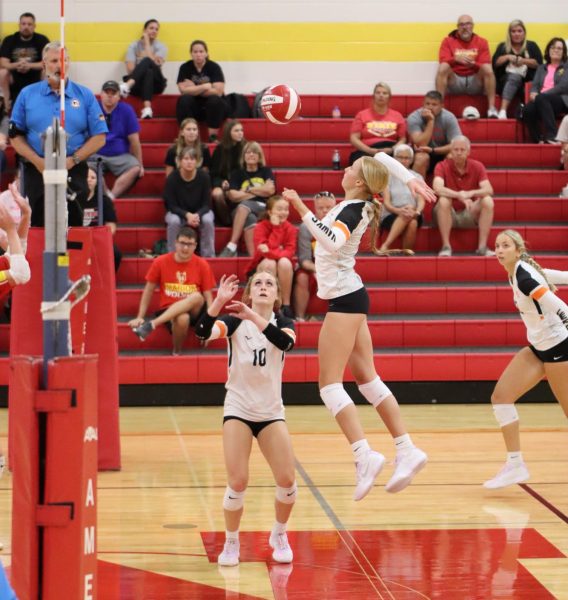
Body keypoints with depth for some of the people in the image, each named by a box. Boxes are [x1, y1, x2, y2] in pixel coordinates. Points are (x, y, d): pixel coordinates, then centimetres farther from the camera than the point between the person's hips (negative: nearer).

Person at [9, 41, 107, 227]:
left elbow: (99, 137, 3)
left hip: (73, 174, 0)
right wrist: (38, 161, -8)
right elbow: (16, 136, 6)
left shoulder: (85, 95, 6)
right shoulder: (27, 95, 7)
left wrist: (72, 160, -9)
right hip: (36, 172, 0)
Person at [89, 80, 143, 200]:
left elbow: (134, 140, 2)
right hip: (96, 155, -1)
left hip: (120, 155, 1)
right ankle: (106, 194, -20)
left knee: (135, 168, -29)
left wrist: (140, 164, 2)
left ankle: (112, 196, -30)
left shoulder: (126, 110, 1)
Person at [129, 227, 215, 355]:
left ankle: (151, 324, -37)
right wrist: (140, 317, 3)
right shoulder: (161, 262, 0)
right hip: (168, 313, -1)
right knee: (182, 318, -40)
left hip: (194, 311, 1)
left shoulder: (202, 265, 1)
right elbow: (148, 291, 8)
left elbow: (208, 296, 2)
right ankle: (176, 352, -12)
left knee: (197, 296, -36)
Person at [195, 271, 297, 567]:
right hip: (238, 409, -2)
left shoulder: (283, 323, -1)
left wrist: (253, 316, -37)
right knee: (237, 482, -12)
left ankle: (279, 536, 21)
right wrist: (218, 302, -41)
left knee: (287, 480, -6)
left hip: (271, 412, 2)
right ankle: (230, 543, 10)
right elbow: (203, 332, -25)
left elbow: (286, 343, -26)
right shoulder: (234, 321, -4)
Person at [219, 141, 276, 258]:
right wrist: (260, 191, 0)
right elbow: (233, 196, -3)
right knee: (250, 220, -37)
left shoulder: (266, 171, 17)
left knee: (243, 205, -34)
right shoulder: (237, 174, 14)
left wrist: (248, 189, 1)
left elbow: (270, 190, -2)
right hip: (241, 212, 0)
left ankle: (232, 246, -40)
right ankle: (254, 258, -53)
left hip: (263, 210, 0)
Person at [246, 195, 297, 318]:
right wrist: (276, 227, -24)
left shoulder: (290, 228, -4)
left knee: (284, 262, -32)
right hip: (261, 268, -2)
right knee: (269, 263, -34)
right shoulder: (260, 227, -11)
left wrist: (271, 252, -34)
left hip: (283, 271, 2)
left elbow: (290, 251, -16)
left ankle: (286, 306, -26)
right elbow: (265, 251, -24)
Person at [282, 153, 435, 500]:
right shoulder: (360, 204, 8)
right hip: (351, 298, 10)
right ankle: (407, 451, 7)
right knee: (367, 380, 9)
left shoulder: (353, 209, -16)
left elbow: (332, 242, -35)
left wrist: (302, 210, -34)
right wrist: (411, 179, 11)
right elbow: (382, 159, 20)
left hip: (344, 300, -10)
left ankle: (364, 455, -20)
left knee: (330, 384, -11)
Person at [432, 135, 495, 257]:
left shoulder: (477, 166, -4)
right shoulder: (442, 166, -11)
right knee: (443, 200, -33)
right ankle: (446, 246, -28)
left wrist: (471, 193, -39)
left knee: (488, 201, -23)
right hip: (448, 215, -2)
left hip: (469, 214, 2)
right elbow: (437, 188, -30)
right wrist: (459, 195, -44)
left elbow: (489, 190, -18)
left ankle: (482, 246, -22)